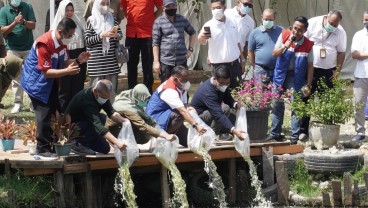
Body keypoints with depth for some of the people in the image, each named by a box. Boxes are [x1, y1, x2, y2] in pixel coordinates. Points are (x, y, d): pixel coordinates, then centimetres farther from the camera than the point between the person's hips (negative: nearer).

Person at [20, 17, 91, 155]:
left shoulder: (61, 42, -2)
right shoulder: (44, 44, -30)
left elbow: (64, 63, 5)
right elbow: (46, 71, -29)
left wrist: (77, 61, -15)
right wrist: (67, 71, -38)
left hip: (50, 83, 9)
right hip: (37, 82, -9)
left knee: (53, 112, 13)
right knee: (44, 115, -11)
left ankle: (52, 145, 23)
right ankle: (43, 149, -3)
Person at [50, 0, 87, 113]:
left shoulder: (77, 23, 10)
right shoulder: (57, 24, -1)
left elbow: (83, 40, 14)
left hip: (79, 58, 4)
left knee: (78, 87, 7)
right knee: (65, 87, 2)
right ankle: (63, 112, 9)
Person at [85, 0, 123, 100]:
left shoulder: (112, 18, 8)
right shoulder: (91, 20, -1)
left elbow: (120, 34, 9)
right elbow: (87, 40, -4)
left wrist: (116, 35, -14)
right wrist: (101, 35, -16)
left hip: (111, 59, 3)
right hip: (96, 59, -3)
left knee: (111, 86, 4)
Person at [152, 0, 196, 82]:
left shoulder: (182, 19, 7)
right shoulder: (159, 22, -2)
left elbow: (192, 33, 23)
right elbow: (155, 43, -3)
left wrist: (190, 49, 10)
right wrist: (156, 61, -8)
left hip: (182, 60, 3)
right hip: (165, 61, -3)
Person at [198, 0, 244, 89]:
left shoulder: (231, 23, 6)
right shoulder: (209, 25, -10)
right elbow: (202, 41, -28)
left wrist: (242, 59, 16)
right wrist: (201, 37, -51)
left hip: (234, 64, 5)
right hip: (218, 66, -5)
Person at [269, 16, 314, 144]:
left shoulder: (308, 45, -10)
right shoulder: (284, 36, -7)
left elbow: (310, 66, -4)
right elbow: (274, 54, -4)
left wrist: (308, 85, -5)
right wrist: (285, 46, -22)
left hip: (296, 77, -2)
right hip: (281, 74, 2)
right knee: (277, 105, 10)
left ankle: (295, 137, 1)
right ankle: (275, 134, 23)